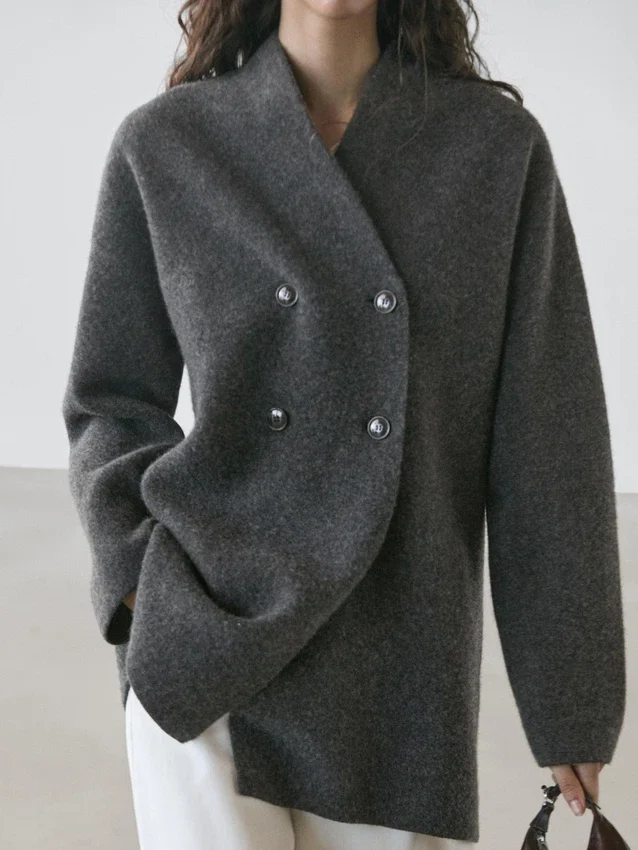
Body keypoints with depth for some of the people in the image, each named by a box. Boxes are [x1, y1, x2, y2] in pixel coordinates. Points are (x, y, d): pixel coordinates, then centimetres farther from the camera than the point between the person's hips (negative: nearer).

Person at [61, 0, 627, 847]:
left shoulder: (500, 144, -1)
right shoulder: (165, 143, -1)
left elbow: (549, 438, 0)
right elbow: (111, 404, 8)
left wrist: (572, 694, 3)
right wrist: (146, 578, -8)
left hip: (397, 671, 1)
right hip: (205, 658, -1)